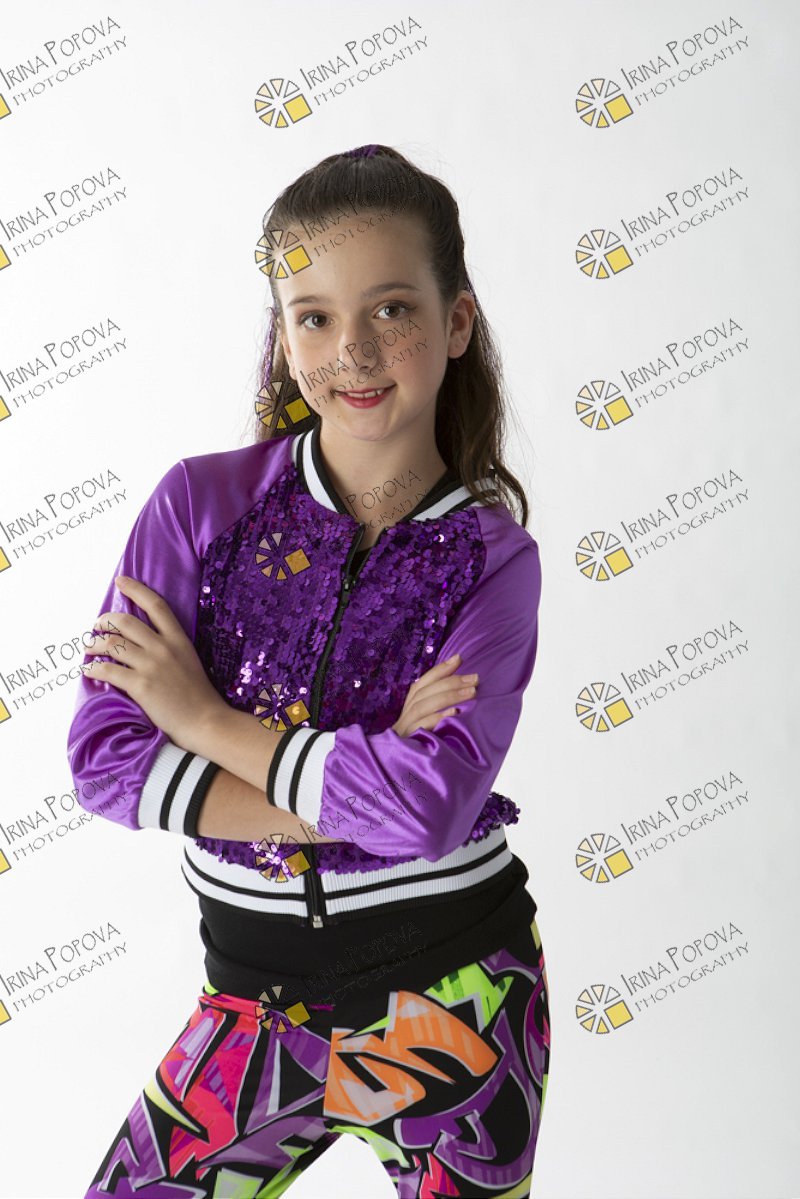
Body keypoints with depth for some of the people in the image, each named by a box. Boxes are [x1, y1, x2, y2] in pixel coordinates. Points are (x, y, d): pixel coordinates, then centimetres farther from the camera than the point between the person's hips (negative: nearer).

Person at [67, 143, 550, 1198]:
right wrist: (361, 788, -20)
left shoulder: (493, 557, -9)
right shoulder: (204, 501, -7)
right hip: (262, 994, 1)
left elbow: (432, 802, -23)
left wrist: (206, 718, -16)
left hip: (454, 997, 0)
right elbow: (104, 756, -14)